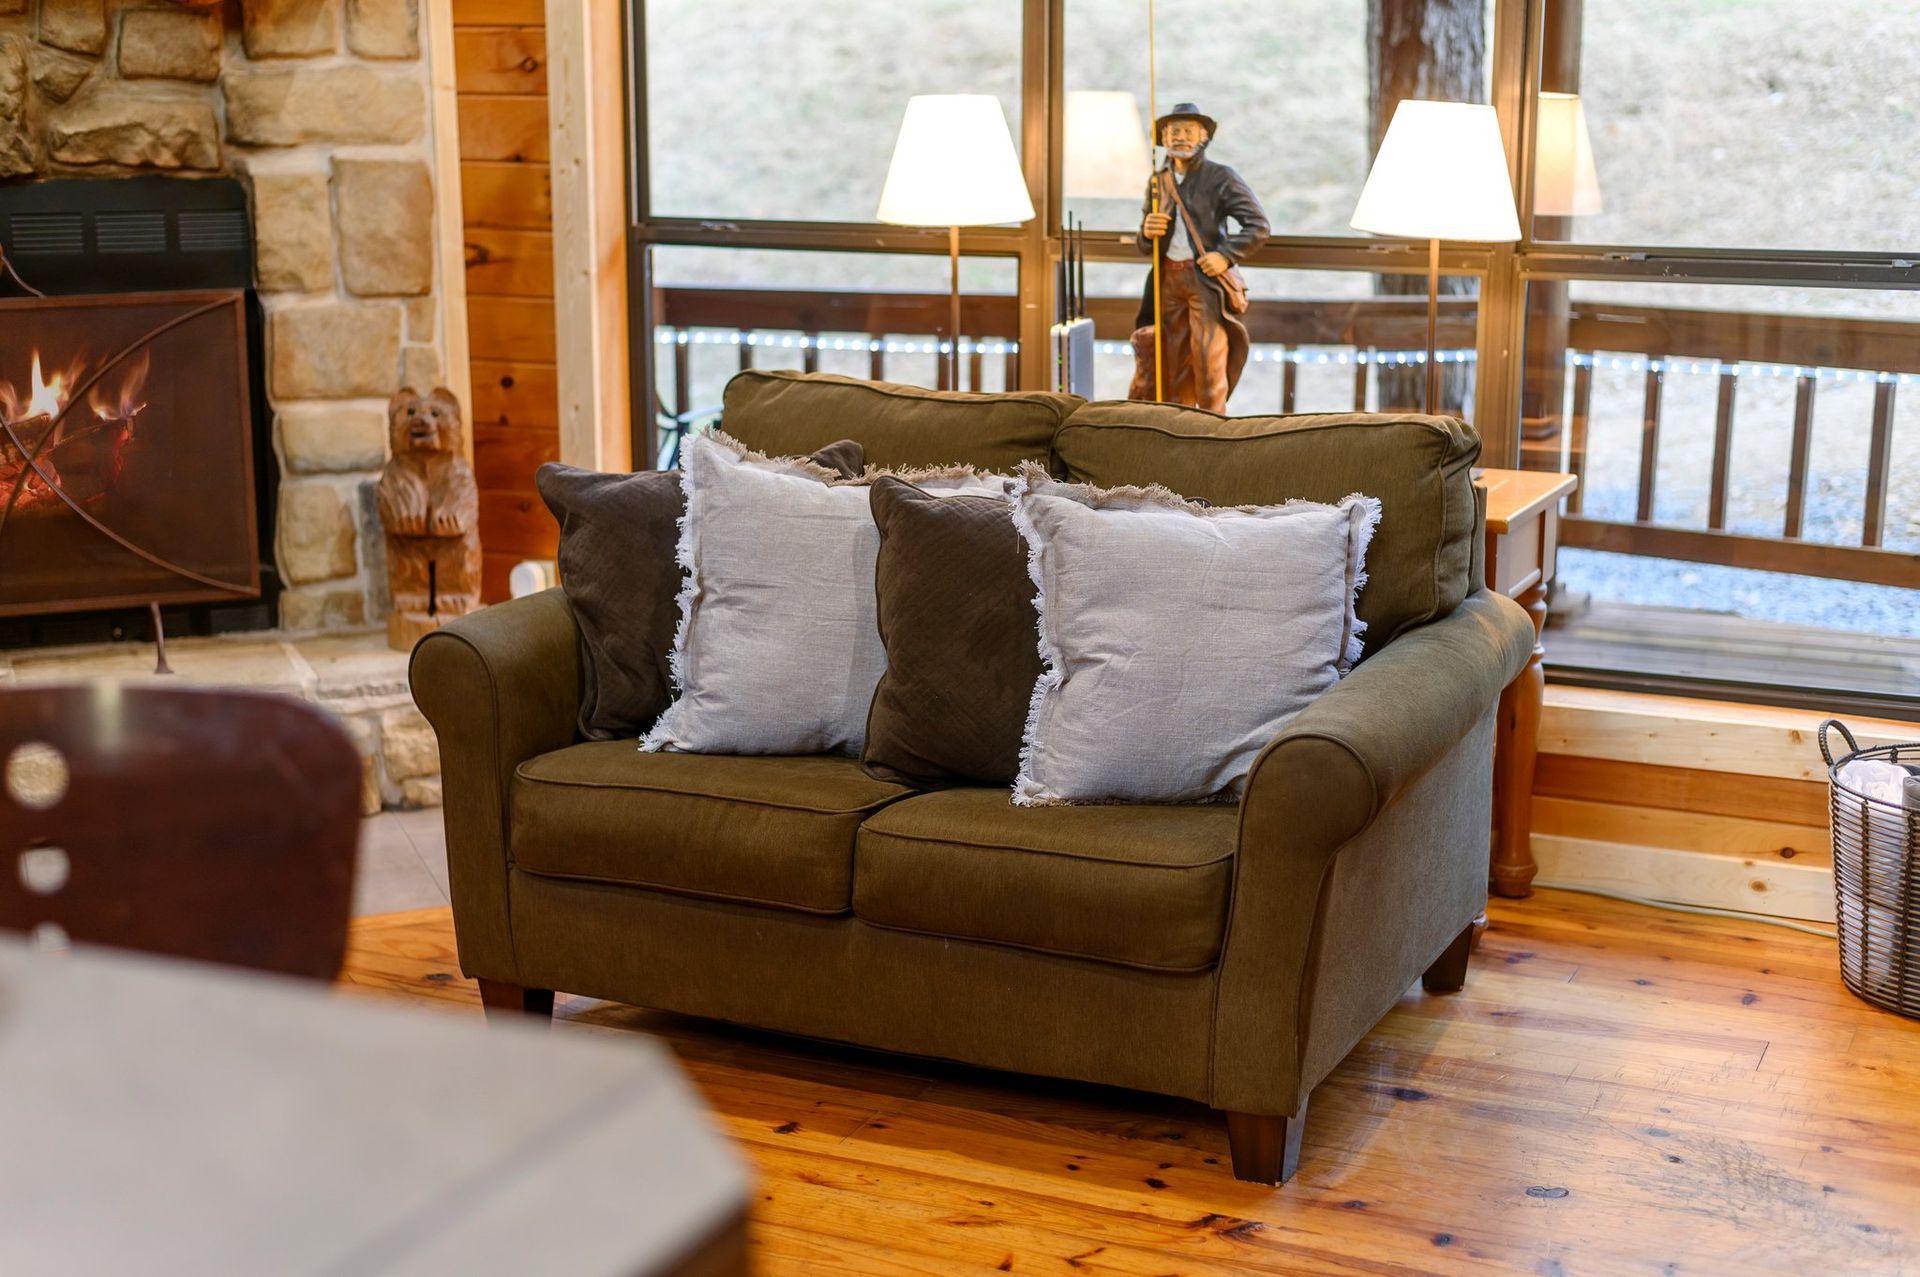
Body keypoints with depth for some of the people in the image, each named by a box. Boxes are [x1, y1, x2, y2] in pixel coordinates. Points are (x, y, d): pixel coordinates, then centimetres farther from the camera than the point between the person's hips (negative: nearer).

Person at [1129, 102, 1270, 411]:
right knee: (1173, 367, 7)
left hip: (1207, 278, -5)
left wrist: (1227, 256, -17)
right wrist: (1147, 233, -7)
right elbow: (1144, 245, 17)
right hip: (1169, 279, 5)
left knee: (1208, 363, -7)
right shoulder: (1158, 181, 13)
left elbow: (1259, 225, -5)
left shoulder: (1221, 177, -2)